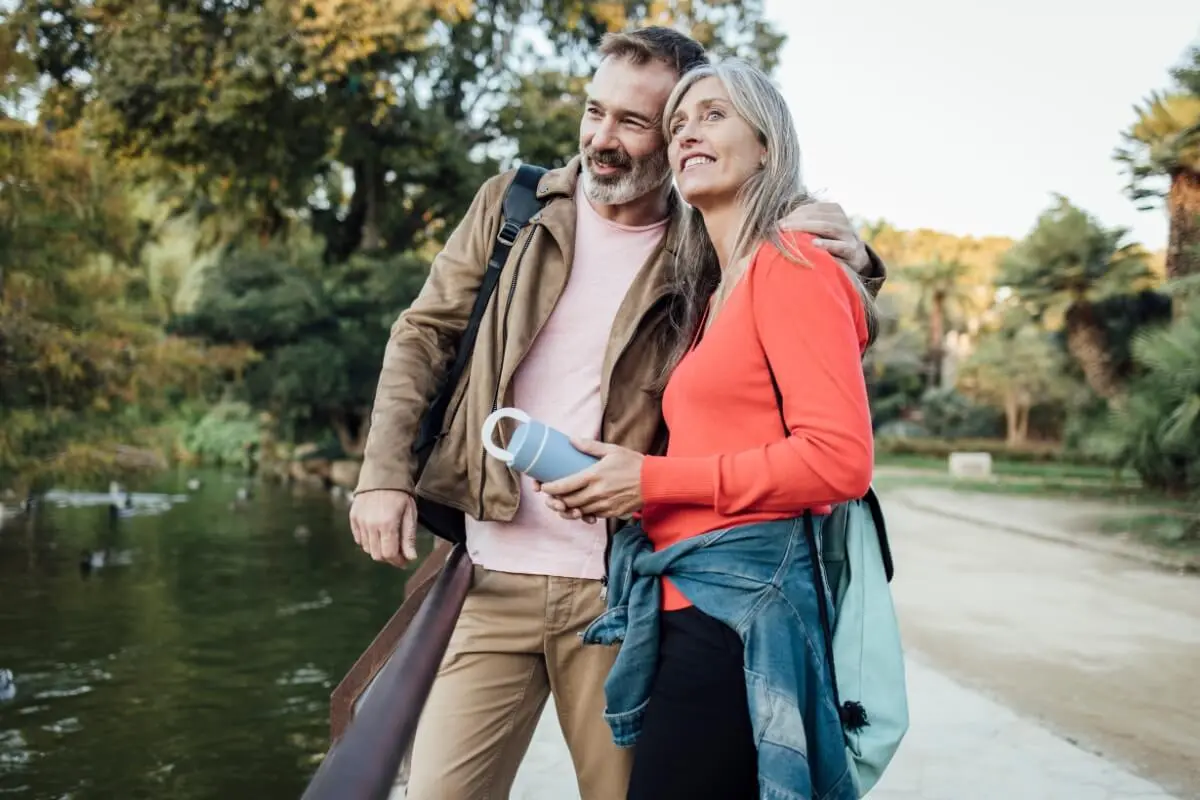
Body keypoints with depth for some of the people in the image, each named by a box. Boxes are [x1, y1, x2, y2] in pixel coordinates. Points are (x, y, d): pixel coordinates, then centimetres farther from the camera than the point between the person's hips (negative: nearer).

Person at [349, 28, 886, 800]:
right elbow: (423, 337, 9)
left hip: (621, 589, 0)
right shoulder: (513, 206, 6)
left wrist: (849, 259, -13)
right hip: (494, 574, 1)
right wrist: (385, 474, -2)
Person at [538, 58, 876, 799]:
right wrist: (623, 483, 2)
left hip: (746, 605, -9)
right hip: (693, 600, 9)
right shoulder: (712, 292, 18)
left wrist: (655, 480, -13)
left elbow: (840, 458, -17)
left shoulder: (791, 266, -7)